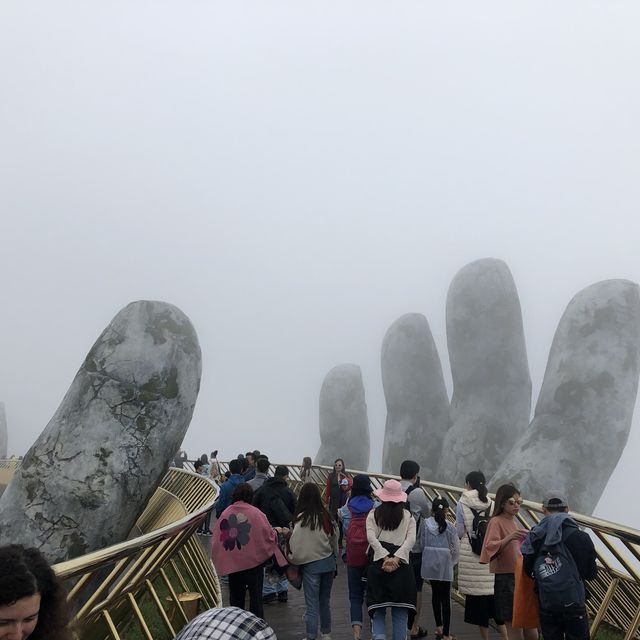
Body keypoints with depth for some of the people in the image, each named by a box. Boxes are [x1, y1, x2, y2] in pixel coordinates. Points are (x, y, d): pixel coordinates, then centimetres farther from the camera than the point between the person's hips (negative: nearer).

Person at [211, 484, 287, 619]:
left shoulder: (225, 513, -5)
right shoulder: (256, 513, -13)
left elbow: (217, 537, 1)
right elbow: (269, 535, -8)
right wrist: (278, 531, 13)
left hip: (232, 562, 3)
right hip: (253, 561, -3)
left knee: (236, 597, 15)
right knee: (255, 596, 7)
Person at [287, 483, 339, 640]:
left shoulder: (302, 518, -17)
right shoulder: (326, 516, -2)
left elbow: (296, 545, -15)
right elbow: (334, 541, 7)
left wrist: (293, 560, 3)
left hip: (311, 565, -5)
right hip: (329, 563, 5)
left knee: (312, 604, 4)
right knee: (325, 601, 19)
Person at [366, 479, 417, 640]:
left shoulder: (374, 514, 5)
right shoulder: (408, 516, 7)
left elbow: (371, 537, -9)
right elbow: (411, 539, -7)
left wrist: (386, 558, -14)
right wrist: (396, 558, -14)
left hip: (378, 562, 0)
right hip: (401, 564, 0)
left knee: (378, 607, 7)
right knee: (400, 610, 10)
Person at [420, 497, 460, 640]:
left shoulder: (426, 524, -4)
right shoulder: (449, 526, -13)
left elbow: (422, 543, 0)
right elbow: (455, 548, -8)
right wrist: (453, 562, 9)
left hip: (430, 562, 4)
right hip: (444, 564, -4)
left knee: (435, 593, 19)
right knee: (445, 598, 2)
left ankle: (439, 627, 32)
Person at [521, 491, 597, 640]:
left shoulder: (535, 537, -7)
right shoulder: (581, 538, -12)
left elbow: (529, 571, 0)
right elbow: (591, 574, -5)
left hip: (546, 606, 2)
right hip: (574, 605, -2)